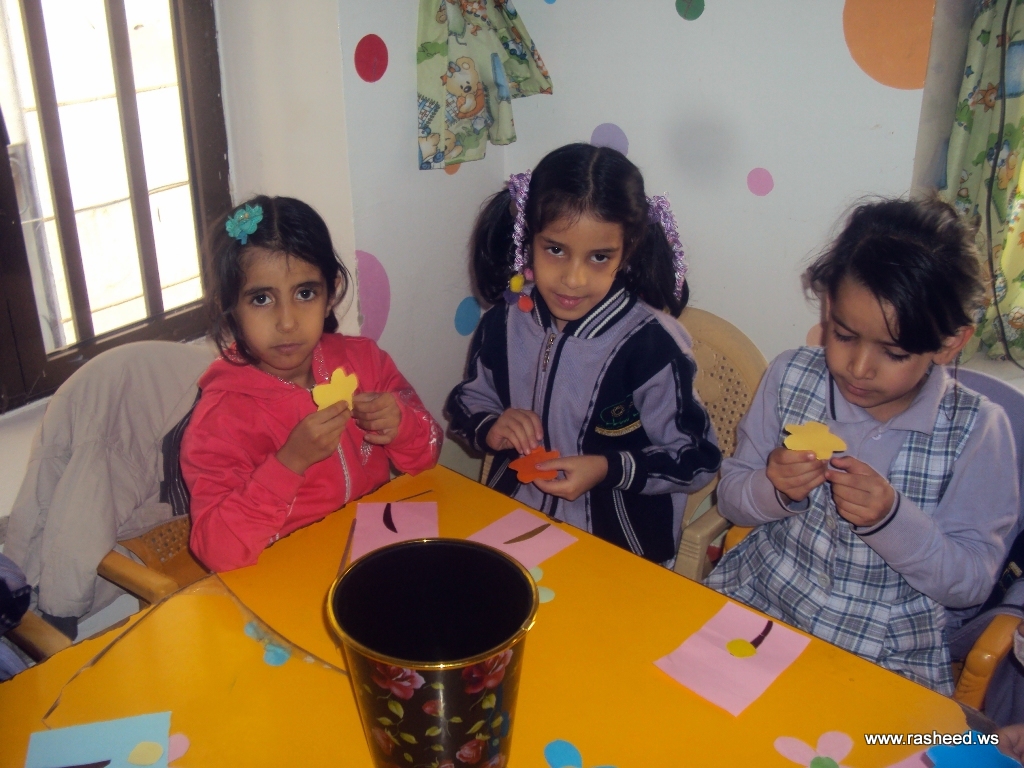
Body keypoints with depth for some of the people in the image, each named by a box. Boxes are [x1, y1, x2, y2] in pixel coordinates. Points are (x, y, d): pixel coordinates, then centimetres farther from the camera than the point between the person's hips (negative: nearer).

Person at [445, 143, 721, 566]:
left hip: (616, 544, -3)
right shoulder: (503, 324, -1)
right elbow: (466, 403, 16)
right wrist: (490, 428, -5)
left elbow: (694, 461, -6)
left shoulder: (651, 346, -15)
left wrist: (608, 469, -19)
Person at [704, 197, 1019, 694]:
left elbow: (972, 581, -9)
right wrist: (774, 491, -22)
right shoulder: (790, 378, -8)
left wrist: (893, 520, -27)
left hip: (889, 650, -4)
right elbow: (731, 498, 1)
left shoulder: (977, 430, -13)